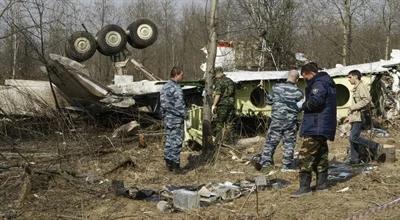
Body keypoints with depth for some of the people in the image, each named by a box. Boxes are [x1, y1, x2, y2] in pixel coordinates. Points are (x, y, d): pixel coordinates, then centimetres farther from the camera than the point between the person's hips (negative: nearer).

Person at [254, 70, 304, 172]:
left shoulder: (276, 87, -3)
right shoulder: (298, 92, -8)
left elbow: (269, 100, 8)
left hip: (276, 120, 1)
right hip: (291, 121, -1)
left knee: (271, 142, 8)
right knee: (289, 143, 8)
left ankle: (264, 162, 5)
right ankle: (287, 165, 11)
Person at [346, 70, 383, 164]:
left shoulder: (361, 86, -10)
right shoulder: (356, 88, 21)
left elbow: (367, 99, -23)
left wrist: (353, 107, -19)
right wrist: (350, 116, 21)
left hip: (360, 117, -10)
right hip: (355, 117, 10)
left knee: (354, 137, -16)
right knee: (352, 138, 7)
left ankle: (375, 147, -5)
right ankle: (354, 159, 11)